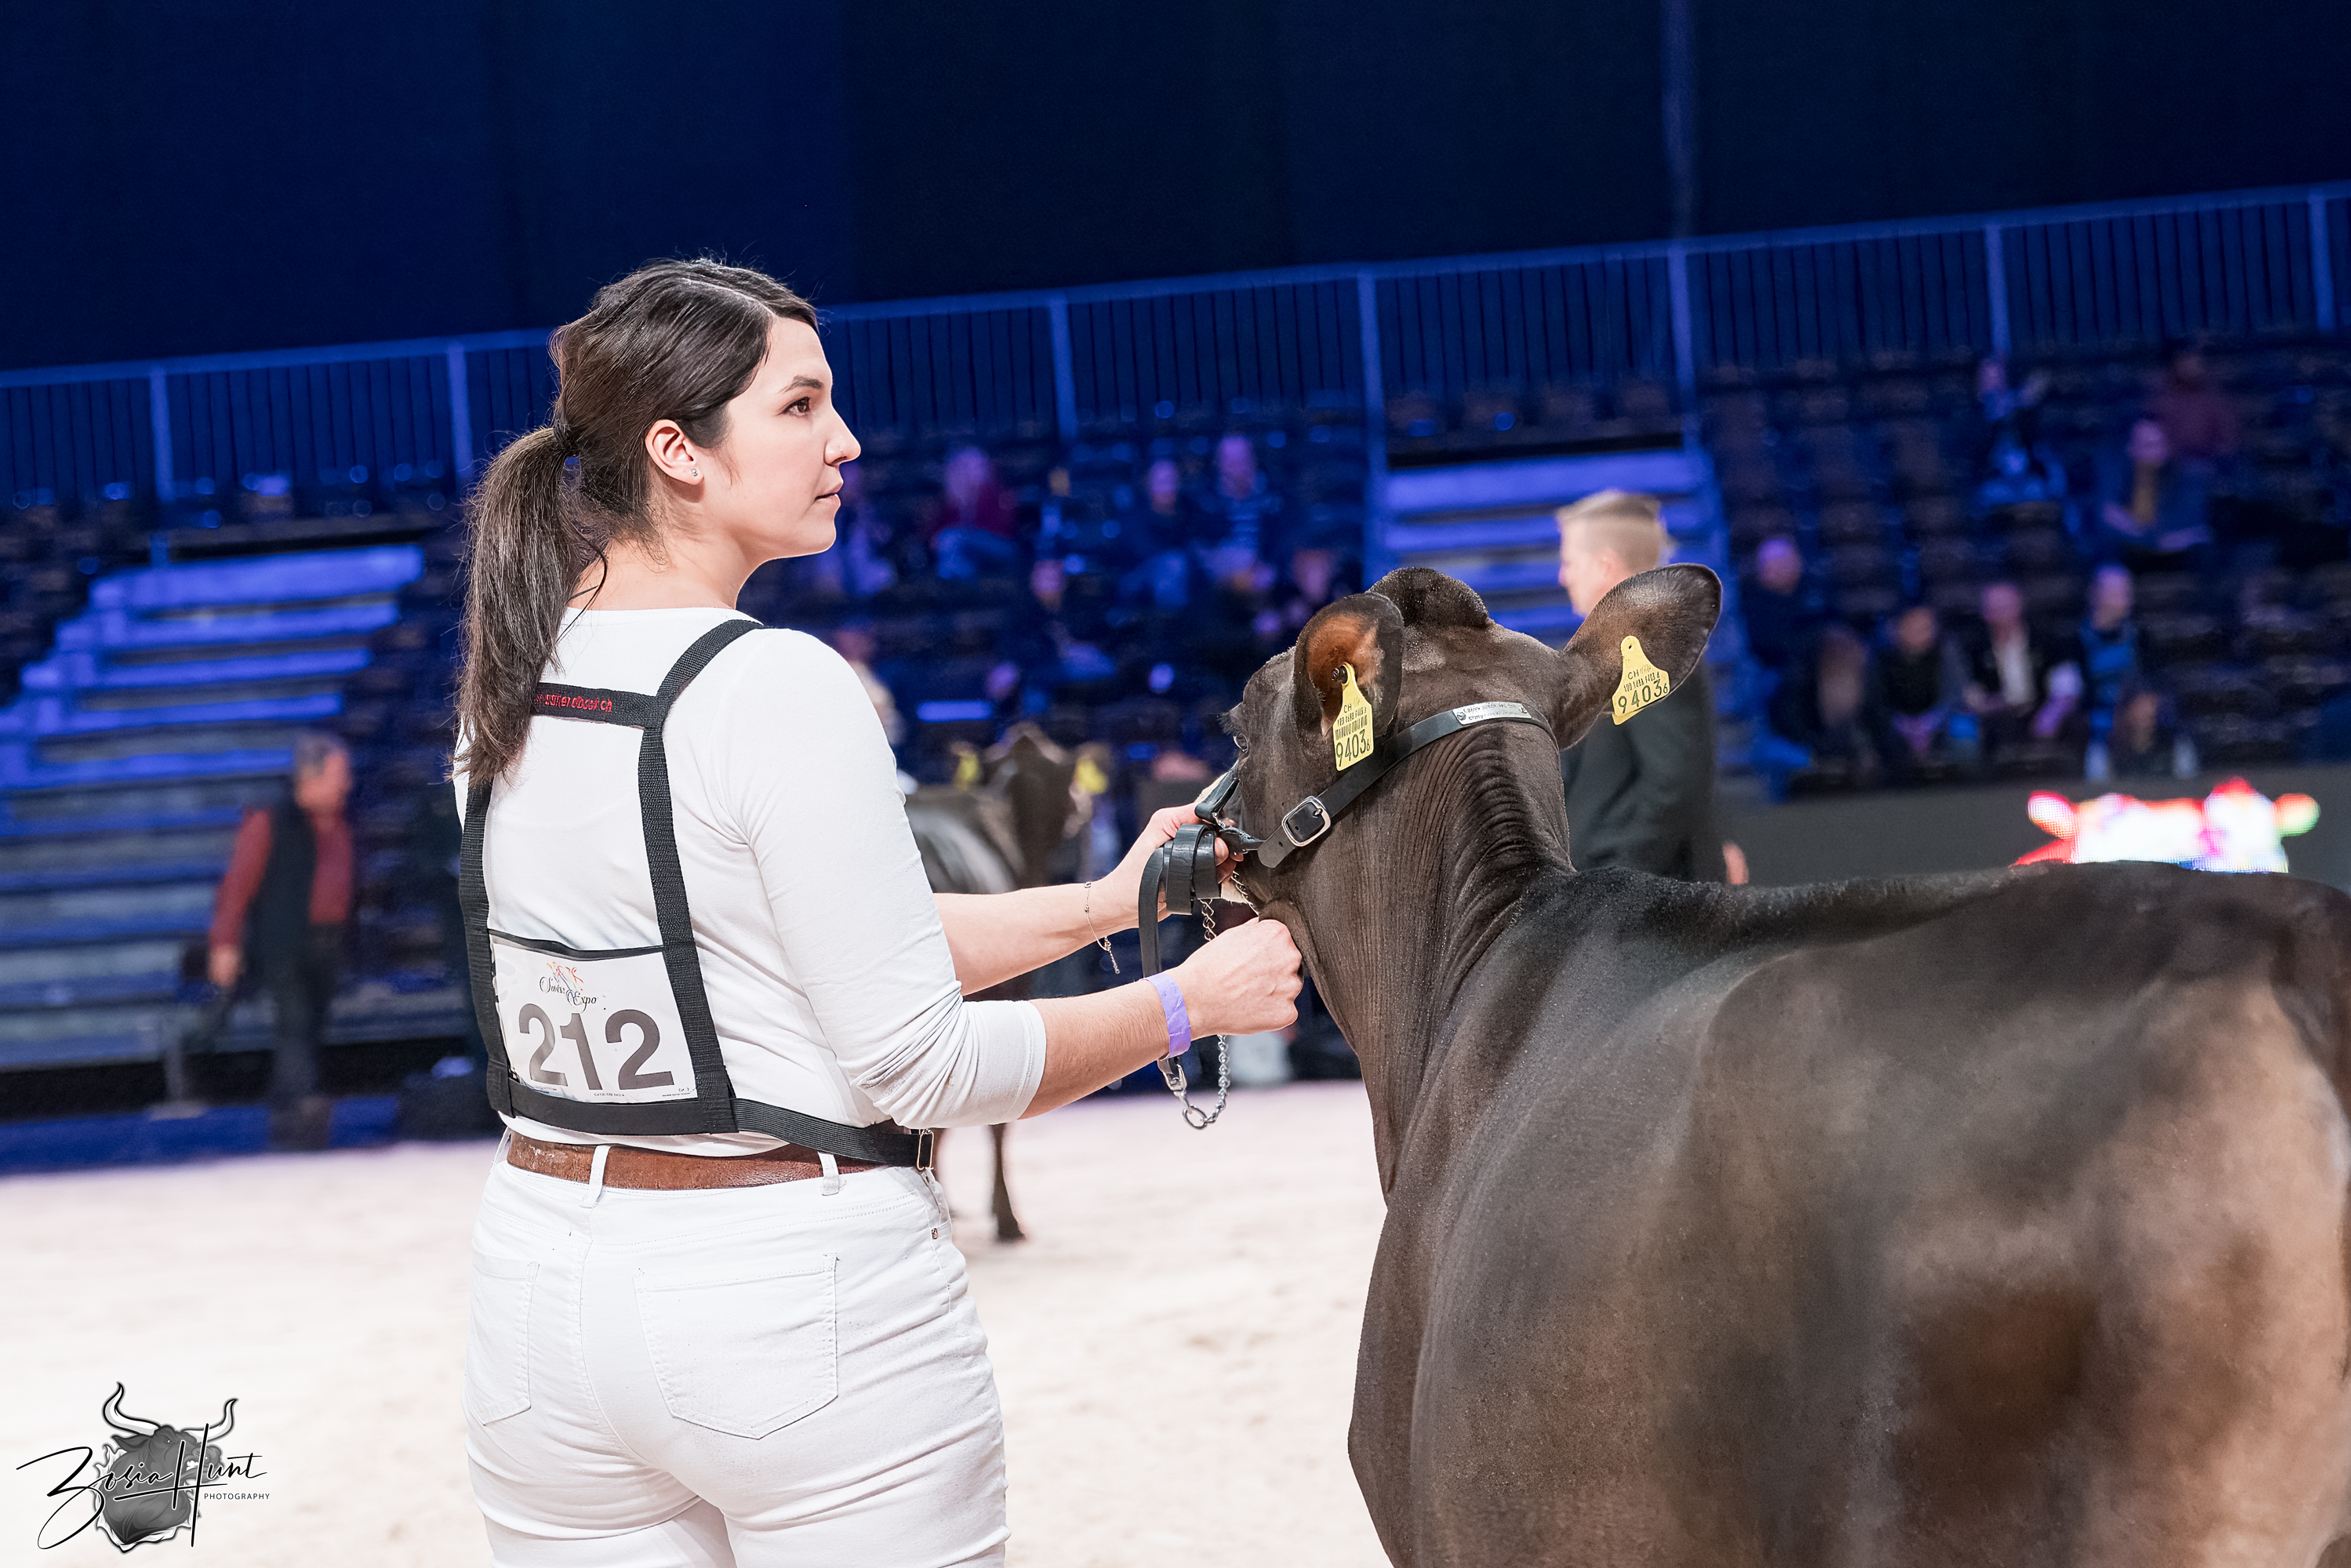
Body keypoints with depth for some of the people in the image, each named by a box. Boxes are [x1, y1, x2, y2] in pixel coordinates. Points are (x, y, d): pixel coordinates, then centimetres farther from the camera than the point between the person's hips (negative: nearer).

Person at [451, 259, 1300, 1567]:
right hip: (805, 1301, -7)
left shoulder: (509, 687, 6)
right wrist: (1189, 1003, -3)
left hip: (550, 1278, 7)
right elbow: (920, 1063, -14)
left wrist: (1098, 906, 13)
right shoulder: (780, 690, -16)